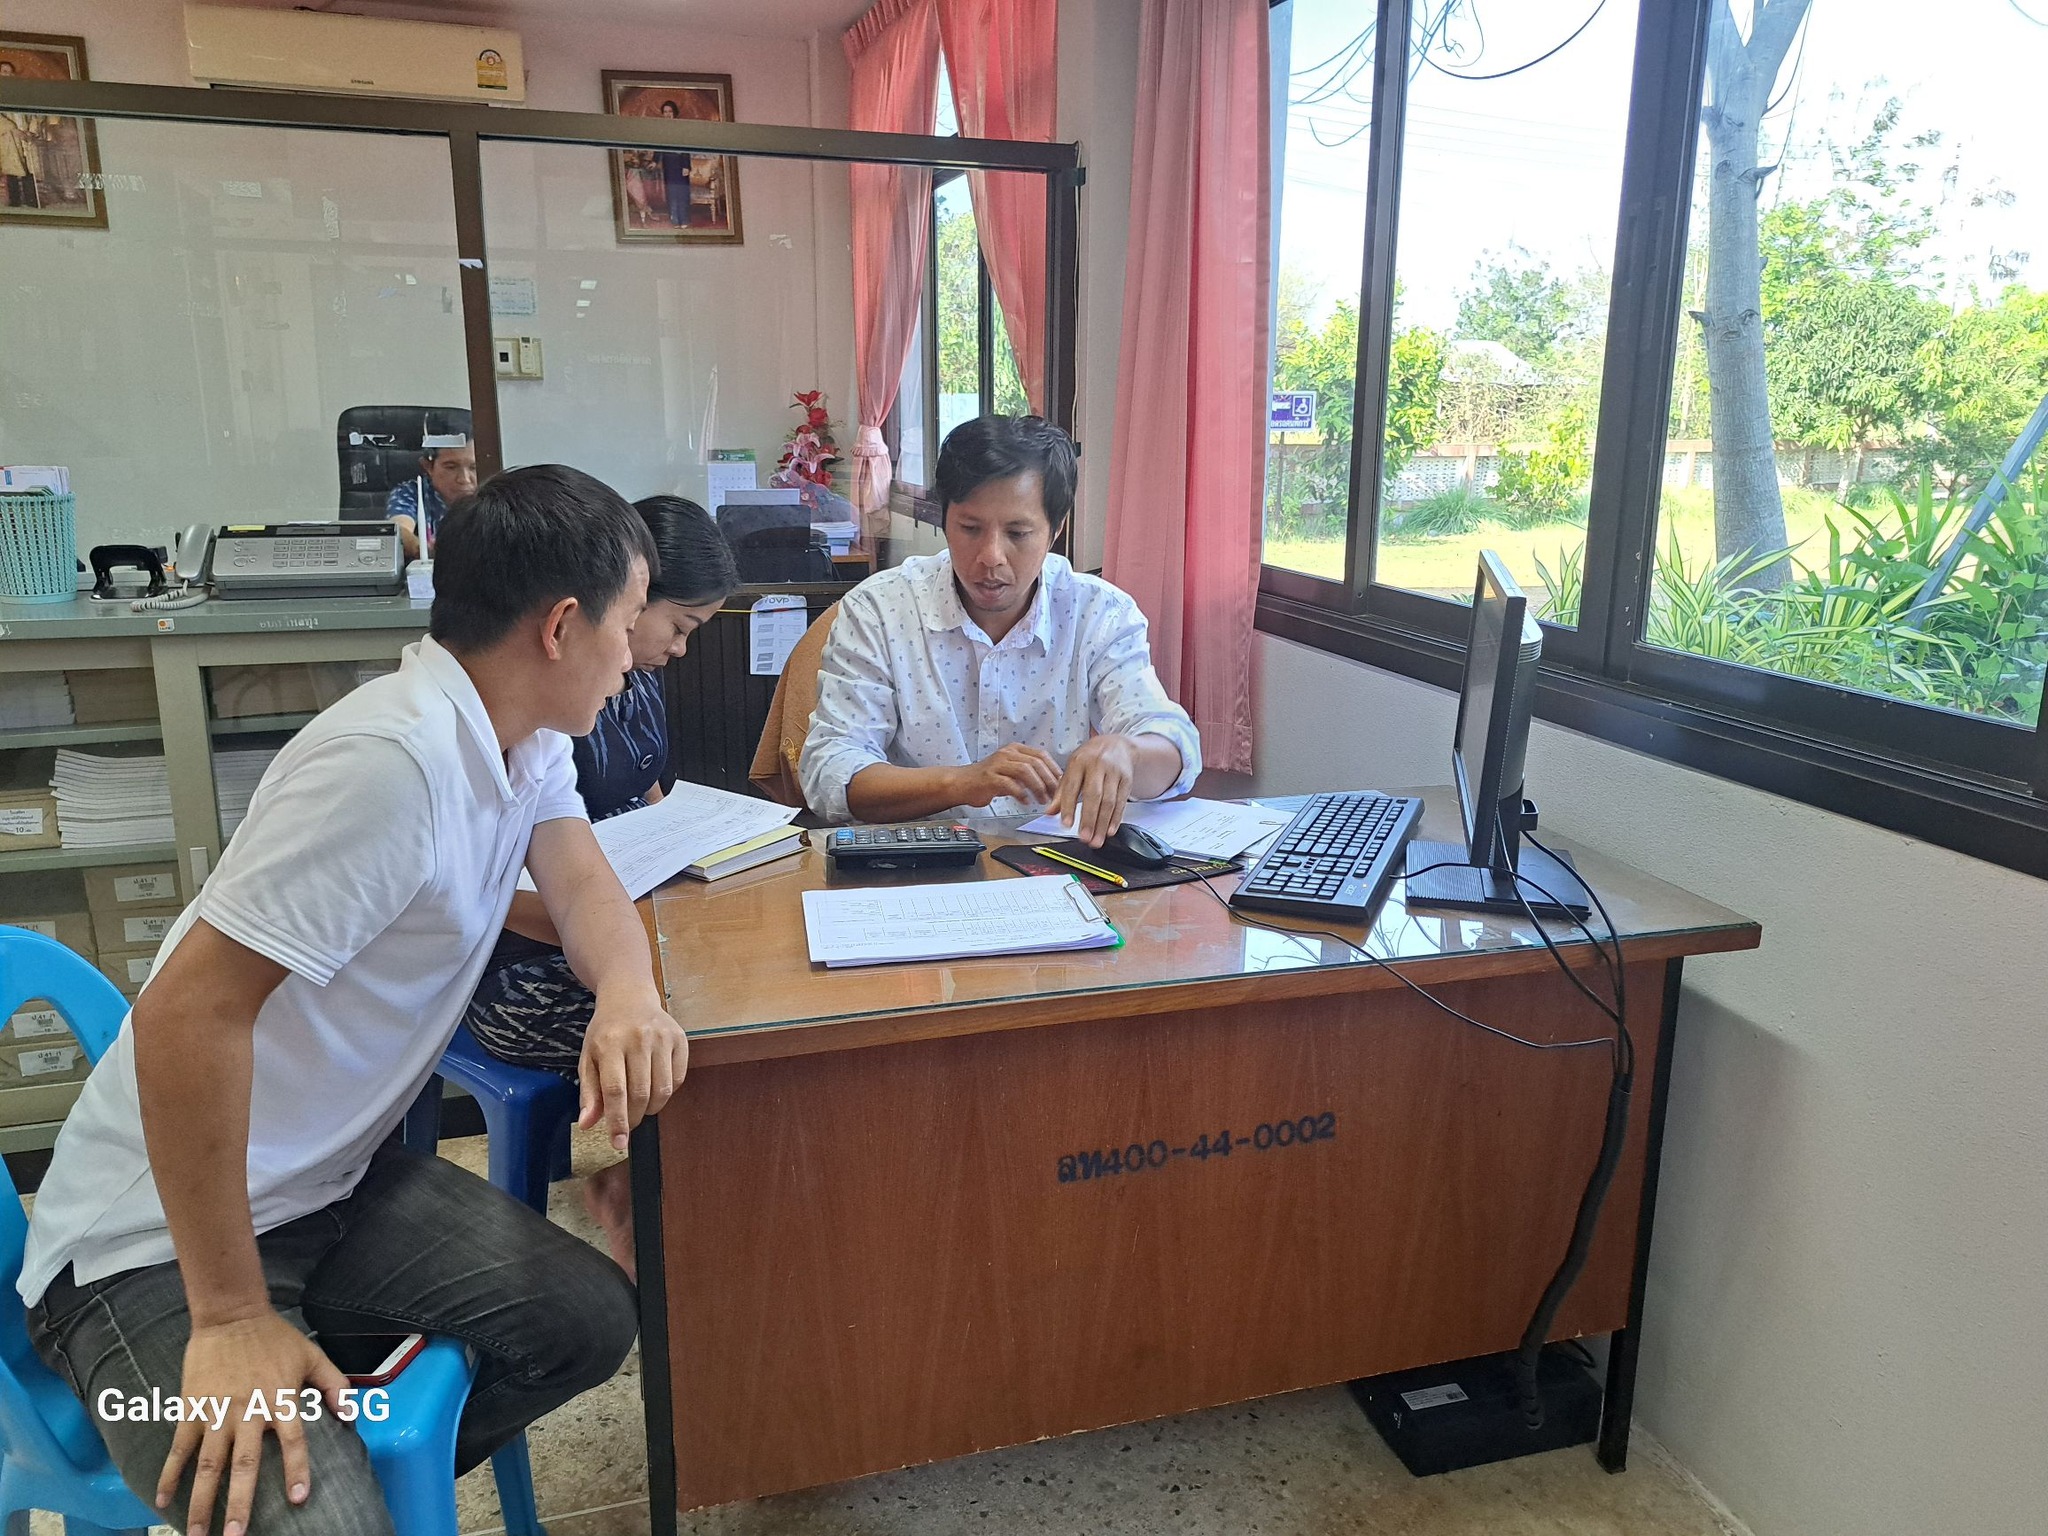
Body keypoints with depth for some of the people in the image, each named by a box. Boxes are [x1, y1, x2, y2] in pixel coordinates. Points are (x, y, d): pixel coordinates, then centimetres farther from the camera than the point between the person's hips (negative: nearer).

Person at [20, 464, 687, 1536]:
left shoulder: (524, 737, 0)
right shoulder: (394, 761, -30)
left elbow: (582, 882, 1)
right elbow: (188, 1012, -30)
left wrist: (627, 993, -24)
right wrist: (231, 1317, -25)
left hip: (329, 1187, 9)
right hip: (155, 1244, -9)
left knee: (591, 1320, 0)